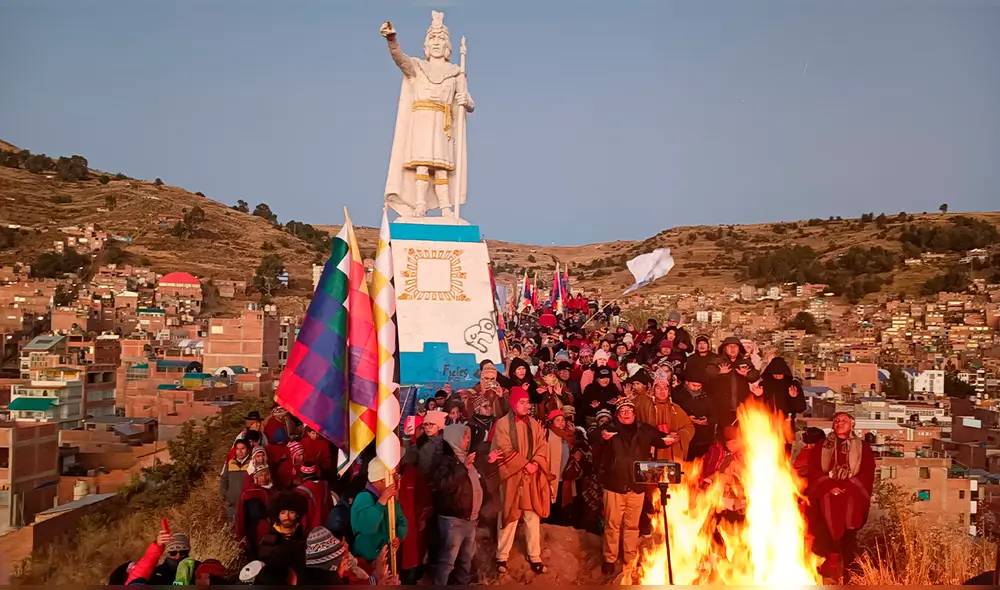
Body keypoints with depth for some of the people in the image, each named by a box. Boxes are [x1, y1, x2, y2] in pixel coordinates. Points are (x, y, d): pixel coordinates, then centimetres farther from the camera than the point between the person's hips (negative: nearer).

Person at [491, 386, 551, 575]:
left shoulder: (534, 423, 10)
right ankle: (502, 557, 16)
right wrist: (525, 464, -16)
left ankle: (535, 557, 17)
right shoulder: (503, 423, -6)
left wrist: (535, 463, -13)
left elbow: (542, 446, 5)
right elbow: (505, 450, -13)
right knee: (509, 516, 4)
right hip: (512, 476, -4)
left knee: (533, 517, 8)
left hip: (533, 477, 4)